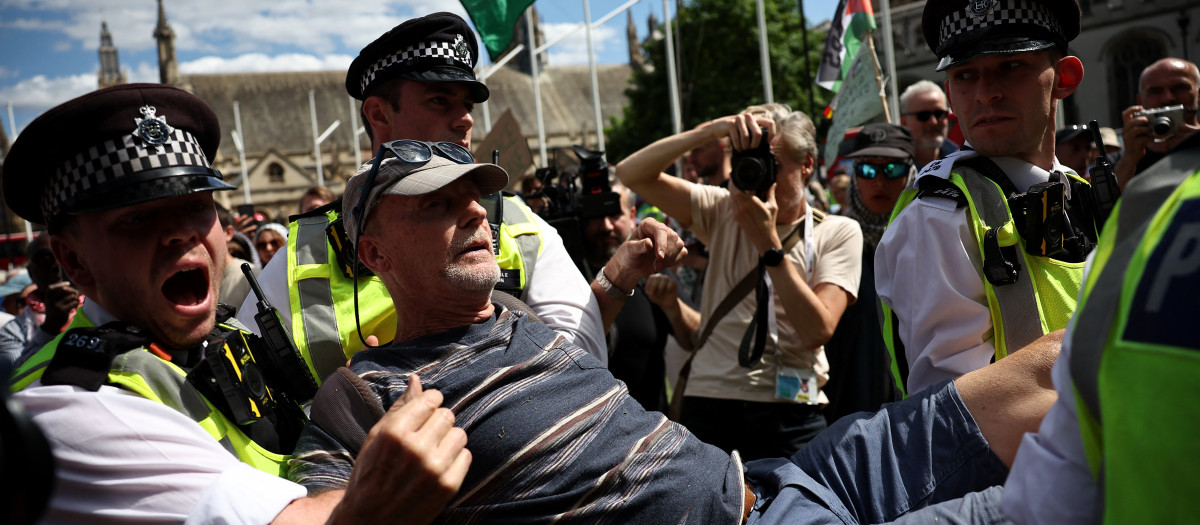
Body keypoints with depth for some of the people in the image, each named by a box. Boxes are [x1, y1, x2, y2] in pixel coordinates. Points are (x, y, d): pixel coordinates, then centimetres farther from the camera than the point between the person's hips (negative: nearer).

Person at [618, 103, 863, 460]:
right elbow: (630, 173, -1)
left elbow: (817, 331, -11)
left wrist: (768, 240, -15)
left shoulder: (839, 232, 4)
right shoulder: (723, 211, 9)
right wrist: (712, 129, -12)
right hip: (709, 406, 1)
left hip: (789, 416, -1)